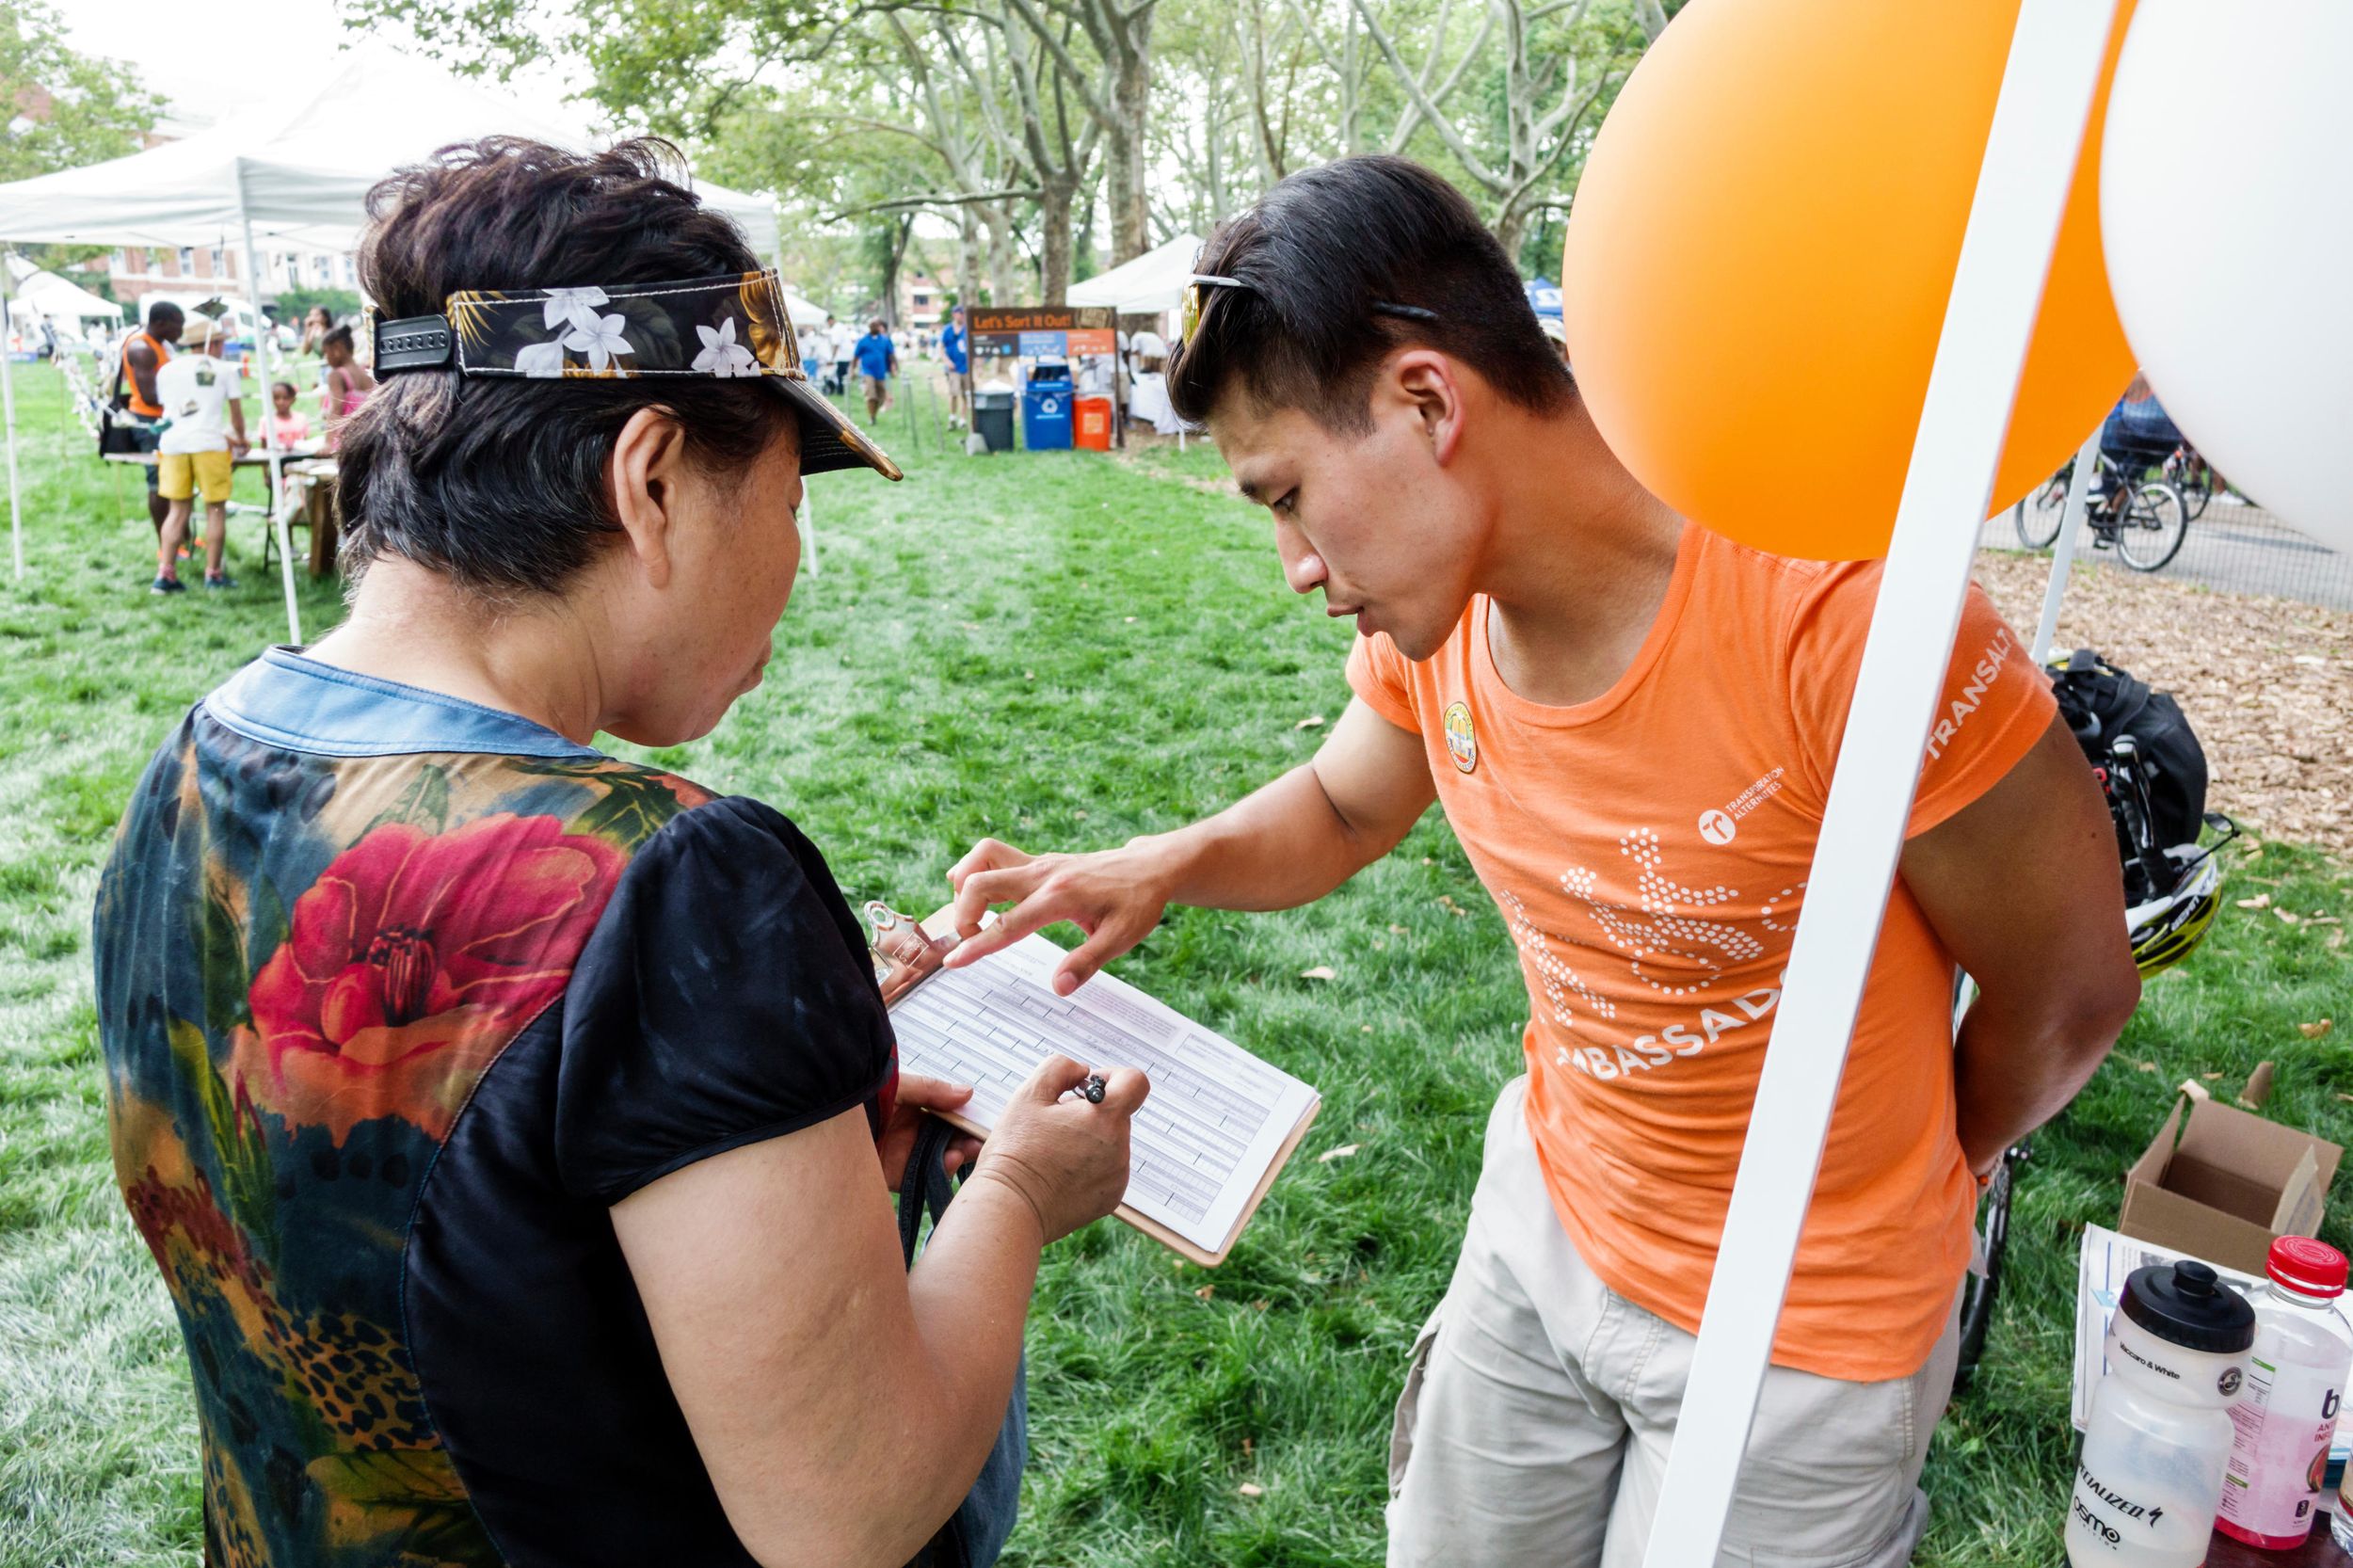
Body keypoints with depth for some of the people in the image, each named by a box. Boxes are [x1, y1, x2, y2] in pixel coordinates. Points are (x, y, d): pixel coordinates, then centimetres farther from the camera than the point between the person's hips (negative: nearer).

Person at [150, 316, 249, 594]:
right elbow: (236, 414, 9)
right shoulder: (225, 370, 7)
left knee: (177, 509, 9)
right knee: (216, 509, 5)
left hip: (173, 443, 4)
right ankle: (214, 574, 5)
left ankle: (164, 574, 2)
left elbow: (166, 409, 23)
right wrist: (241, 439, 31)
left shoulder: (167, 370, 18)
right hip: (209, 444, -4)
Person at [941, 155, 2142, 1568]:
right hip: (1543, 1219, 6)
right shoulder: (1432, 609, -11)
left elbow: (2071, 988, -17)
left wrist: (1891, 1180, 1)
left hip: (1796, 1334, -5)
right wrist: (1162, 868, -11)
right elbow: (1341, 810, 9)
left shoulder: (1837, 610, -31)